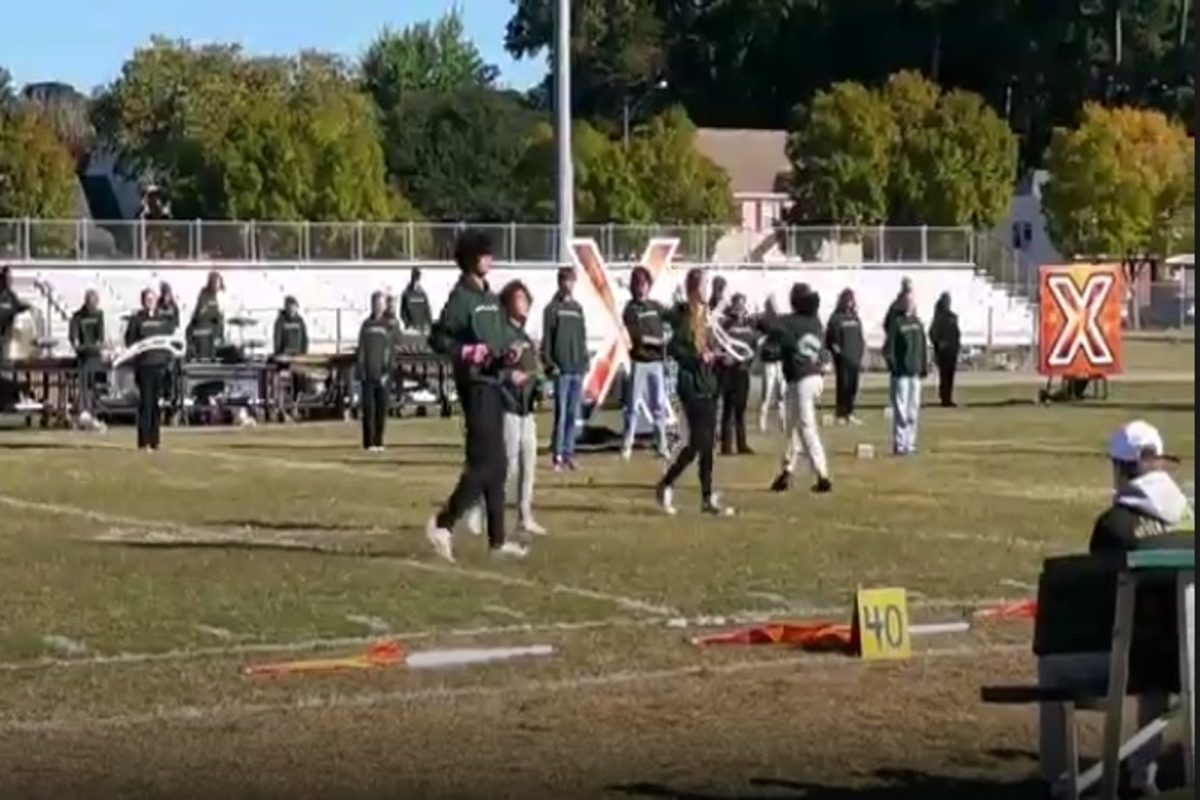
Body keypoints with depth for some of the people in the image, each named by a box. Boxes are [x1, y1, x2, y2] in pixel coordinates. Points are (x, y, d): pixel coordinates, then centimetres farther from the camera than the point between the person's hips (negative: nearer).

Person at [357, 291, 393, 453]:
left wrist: (387, 371, -8)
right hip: (368, 373, 0)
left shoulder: (388, 326, 5)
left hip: (382, 373, 0)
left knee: (382, 408, 3)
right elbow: (361, 349, 7)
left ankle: (379, 442, 11)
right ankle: (369, 443, -1)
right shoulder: (366, 325, 8)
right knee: (368, 408, -3)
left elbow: (392, 351, 1)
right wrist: (361, 371, -2)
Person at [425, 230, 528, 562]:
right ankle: (442, 523, -5)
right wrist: (466, 352, -24)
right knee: (486, 462, -12)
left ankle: (497, 540, 15)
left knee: (495, 465, 11)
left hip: (493, 382, 9)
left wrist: (506, 354, 4)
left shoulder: (490, 296, 16)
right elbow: (437, 338, -13)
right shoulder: (461, 297, -10)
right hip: (475, 384, -9)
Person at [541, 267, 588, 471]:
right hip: (562, 369, -5)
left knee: (573, 414, 6)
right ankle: (557, 455, -4)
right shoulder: (552, 308, -1)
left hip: (578, 369, 5)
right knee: (561, 413, -7)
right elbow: (546, 339, -4)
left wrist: (585, 362, 12)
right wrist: (550, 364, -11)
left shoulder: (578, 308, 15)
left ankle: (568, 453, 10)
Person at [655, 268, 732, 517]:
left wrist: (716, 356, 3)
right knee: (698, 442, -8)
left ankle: (708, 498, 11)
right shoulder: (684, 315, -12)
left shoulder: (704, 313, 13)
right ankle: (665, 486, 6)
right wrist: (699, 358, -24)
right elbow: (675, 349, -19)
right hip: (692, 385, -8)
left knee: (707, 443, 8)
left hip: (708, 384, 8)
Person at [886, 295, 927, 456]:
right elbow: (889, 348, -10)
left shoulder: (918, 323, 12)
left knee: (913, 411, 10)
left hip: (915, 372, 7)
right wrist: (892, 365, -17)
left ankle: (910, 443, 18)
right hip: (901, 373, -6)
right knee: (901, 411, -6)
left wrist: (924, 367, 12)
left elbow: (922, 347, 17)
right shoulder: (897, 323, -7)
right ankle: (899, 444, -1)